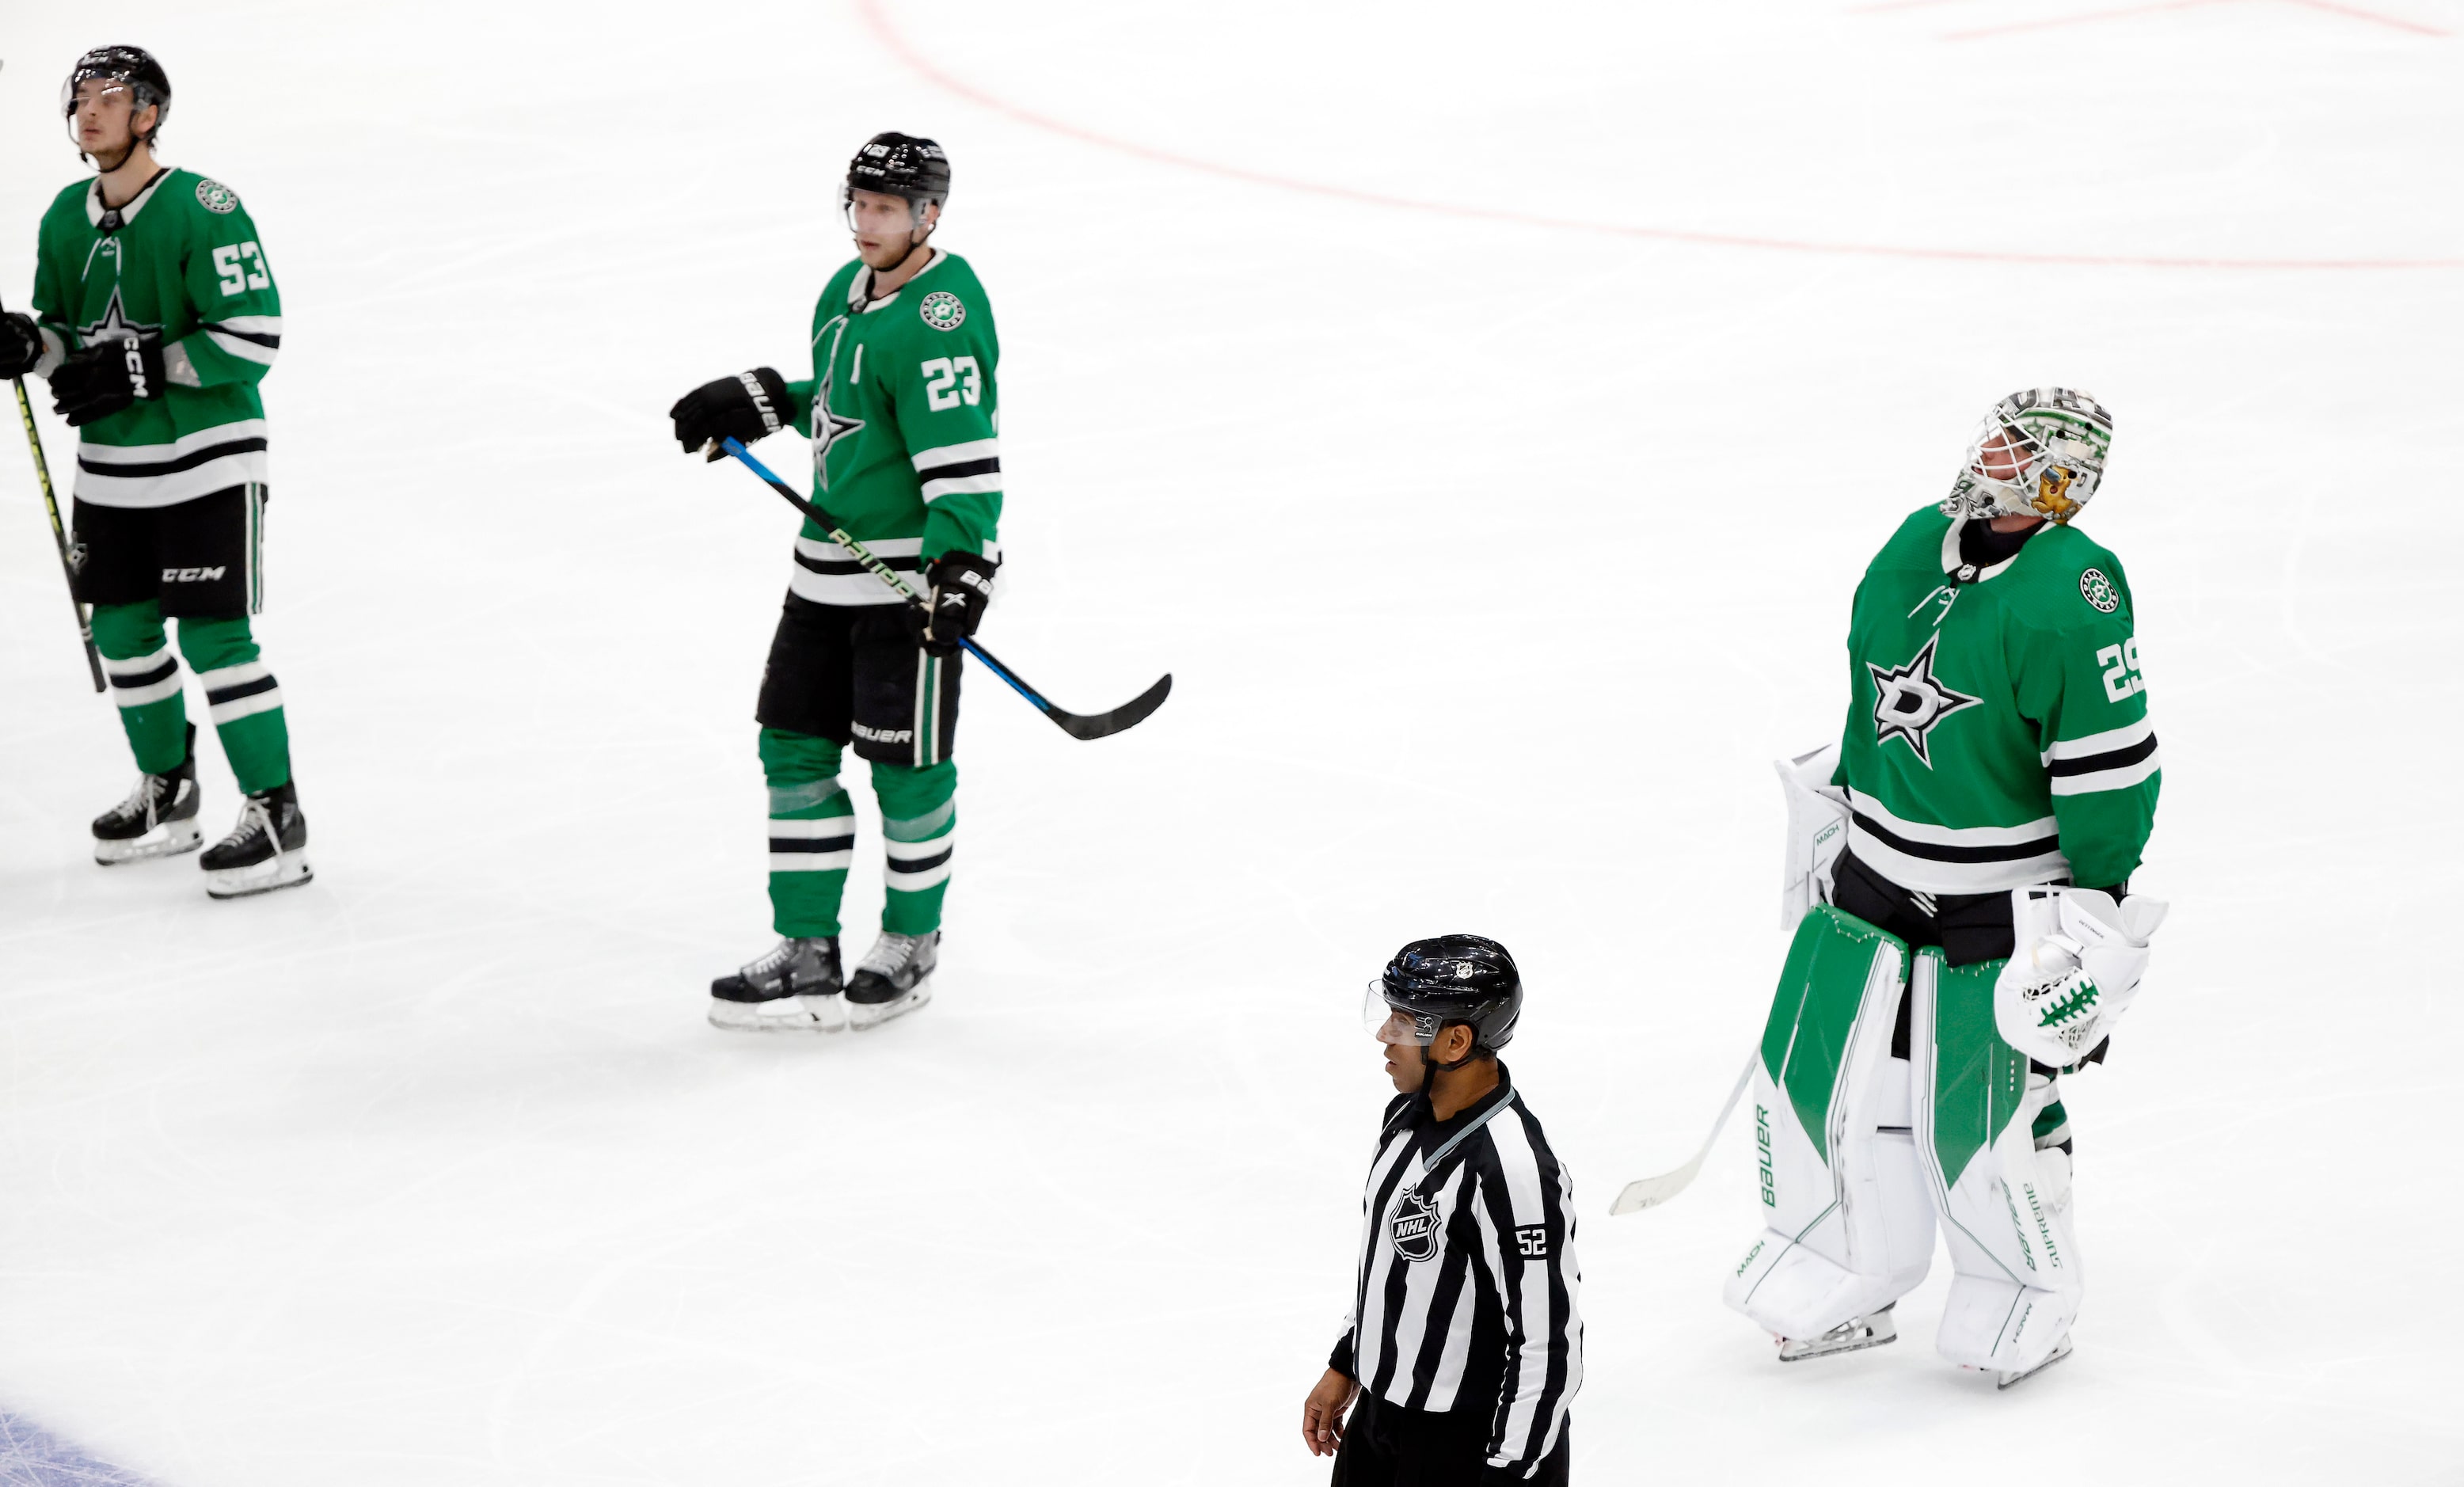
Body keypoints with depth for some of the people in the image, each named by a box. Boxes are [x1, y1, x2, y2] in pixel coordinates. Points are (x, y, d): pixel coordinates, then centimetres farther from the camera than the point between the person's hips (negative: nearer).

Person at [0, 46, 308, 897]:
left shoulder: (204, 211, -16)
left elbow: (253, 338, -20)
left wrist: (137, 370, -23)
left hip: (206, 461, -7)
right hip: (111, 467, 7)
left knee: (214, 638, -9)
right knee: (121, 631, 12)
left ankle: (277, 818, -2)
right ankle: (167, 793, 30)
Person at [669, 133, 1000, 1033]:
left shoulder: (940, 318, -19)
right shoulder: (848, 290, 10)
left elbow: (963, 455, -24)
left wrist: (961, 570, -31)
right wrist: (757, 401, 16)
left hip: (914, 574, -9)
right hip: (830, 564, 9)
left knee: (906, 763, 0)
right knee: (795, 748, 9)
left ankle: (911, 946, 18)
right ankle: (806, 956, 15)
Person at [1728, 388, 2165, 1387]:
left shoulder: (2072, 593, -19)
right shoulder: (1916, 545, 4)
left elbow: (2111, 760, -18)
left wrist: (2101, 903, -16)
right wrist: (1836, 801, 23)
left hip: (2006, 901, -7)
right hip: (1879, 869, 7)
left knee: (1985, 1109, -2)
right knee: (1814, 1068, 8)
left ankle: (2028, 1305, 23)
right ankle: (1838, 1294, 26)